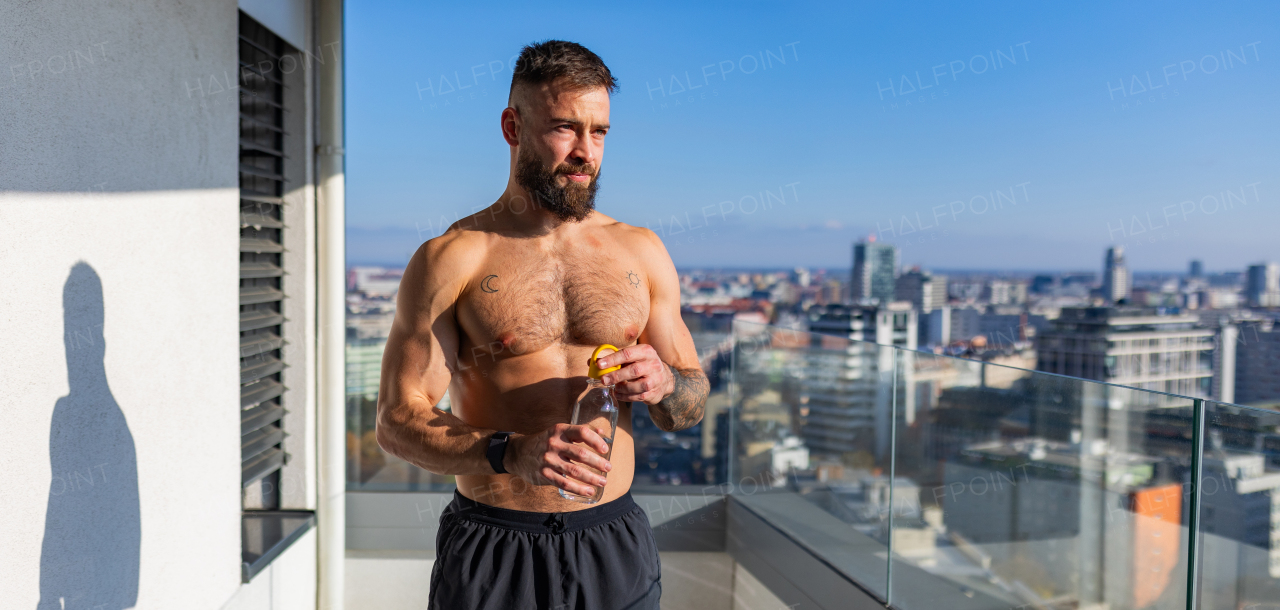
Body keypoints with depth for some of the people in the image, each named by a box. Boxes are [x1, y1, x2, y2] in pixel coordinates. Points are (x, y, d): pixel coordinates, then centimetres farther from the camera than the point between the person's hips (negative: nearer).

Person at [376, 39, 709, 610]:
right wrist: (509, 454, -24)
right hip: (491, 553, -2)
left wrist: (663, 384, -13)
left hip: (615, 548, 3)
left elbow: (694, 402, 10)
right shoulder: (450, 259, -6)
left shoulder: (641, 252, 4)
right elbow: (397, 420, -8)